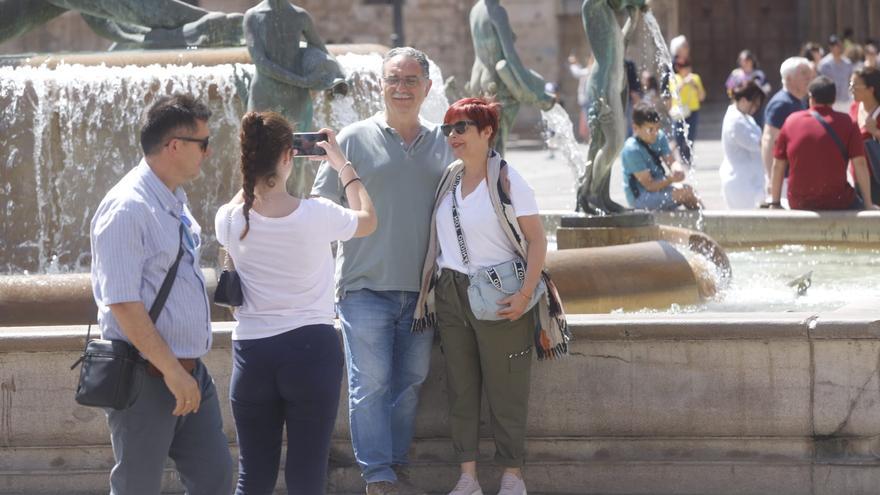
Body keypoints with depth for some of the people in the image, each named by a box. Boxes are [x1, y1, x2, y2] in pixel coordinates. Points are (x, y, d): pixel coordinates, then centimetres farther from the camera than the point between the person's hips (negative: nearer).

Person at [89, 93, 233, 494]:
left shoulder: (175, 201, 12)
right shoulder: (127, 208, -17)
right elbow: (122, 303, -21)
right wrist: (172, 370, -21)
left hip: (190, 370, 9)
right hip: (148, 377, -9)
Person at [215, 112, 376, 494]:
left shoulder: (230, 220, -6)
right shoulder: (318, 215, -11)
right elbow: (368, 220, 13)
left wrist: (258, 165, 21)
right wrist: (342, 165, 22)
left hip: (253, 353, 2)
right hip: (312, 350, -2)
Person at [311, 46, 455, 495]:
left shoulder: (441, 145, 10)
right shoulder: (355, 139, 0)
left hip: (420, 288, 3)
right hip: (366, 286, -3)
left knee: (409, 382, 8)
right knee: (370, 383, -4)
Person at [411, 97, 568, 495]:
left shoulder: (507, 181, -9)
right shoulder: (449, 179, 9)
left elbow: (537, 240, -9)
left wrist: (525, 294, -18)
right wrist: (430, 290, 12)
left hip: (499, 298, -6)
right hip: (451, 294, 6)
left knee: (505, 390, -1)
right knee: (460, 389, 6)